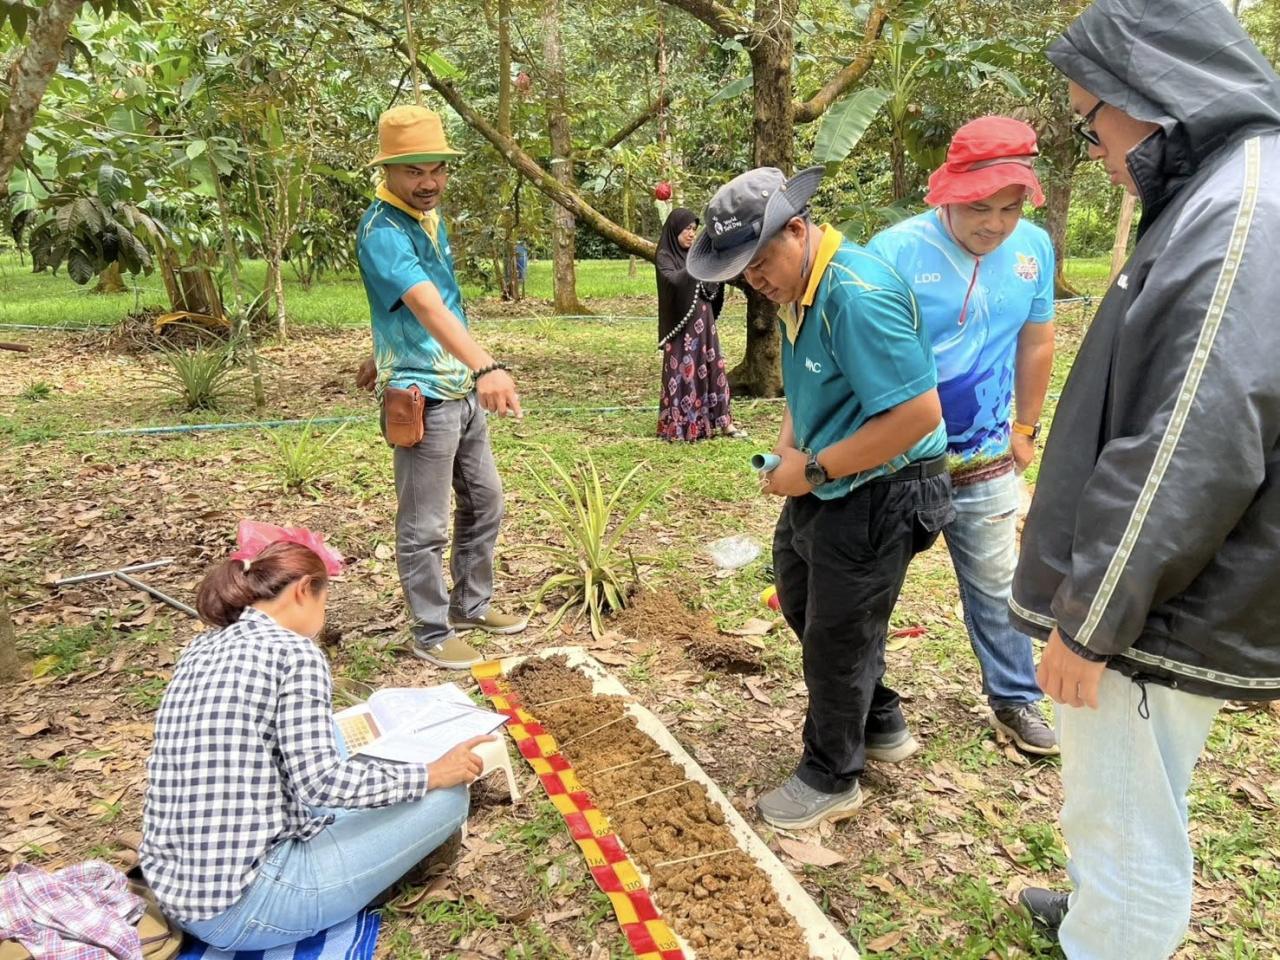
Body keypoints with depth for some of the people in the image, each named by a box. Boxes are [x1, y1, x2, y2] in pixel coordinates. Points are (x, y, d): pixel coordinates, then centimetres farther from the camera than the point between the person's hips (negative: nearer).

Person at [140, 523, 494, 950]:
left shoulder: (202, 649, 9)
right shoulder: (294, 651, -14)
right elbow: (321, 783, -21)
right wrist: (431, 774, -9)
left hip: (173, 889, 9)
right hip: (245, 906, -9)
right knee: (447, 796, -3)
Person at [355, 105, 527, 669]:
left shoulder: (428, 214, 9)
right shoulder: (382, 232, -21)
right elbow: (429, 306, -39)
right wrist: (487, 367, -52)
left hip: (462, 390, 9)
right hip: (424, 398, -9)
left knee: (484, 501, 18)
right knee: (424, 526, 2)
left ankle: (471, 604, 35)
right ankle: (432, 634, 17)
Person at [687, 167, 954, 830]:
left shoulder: (857, 295, -28)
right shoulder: (798, 287, 4)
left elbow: (919, 413, -31)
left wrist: (814, 469, -24)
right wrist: (786, 446, -1)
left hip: (877, 495, -10)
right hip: (825, 485, 10)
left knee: (837, 636, 5)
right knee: (801, 600, 24)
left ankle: (830, 780, 29)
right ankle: (881, 725, 44)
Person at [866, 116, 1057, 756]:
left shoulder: (1034, 248, -2)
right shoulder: (895, 251, -18)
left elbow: (1035, 343, 11)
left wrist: (1025, 428, 18)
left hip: (984, 460, 4)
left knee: (996, 585, 16)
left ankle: (1014, 699, 36)